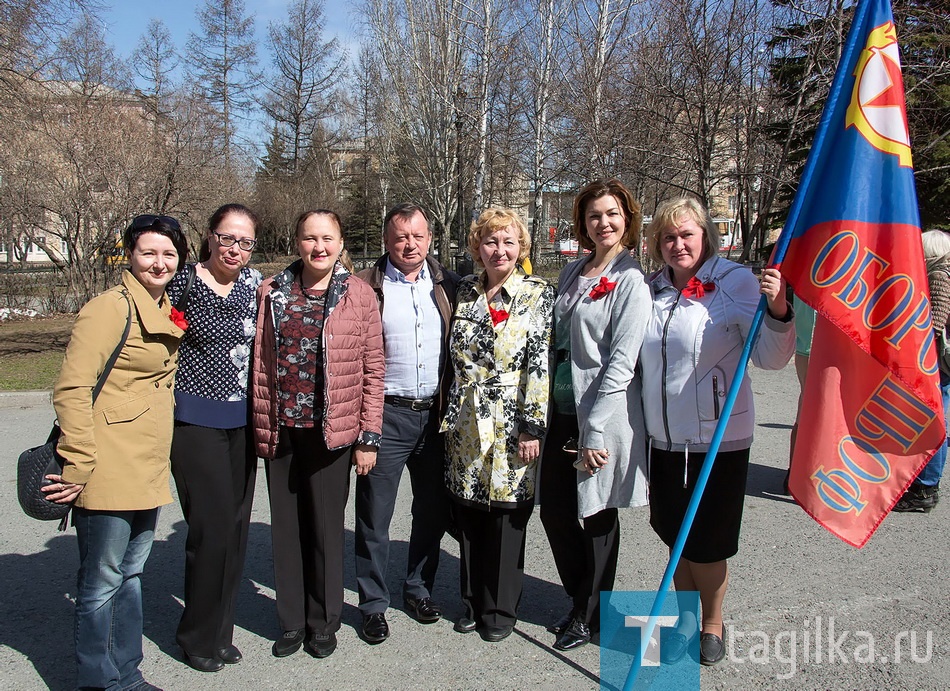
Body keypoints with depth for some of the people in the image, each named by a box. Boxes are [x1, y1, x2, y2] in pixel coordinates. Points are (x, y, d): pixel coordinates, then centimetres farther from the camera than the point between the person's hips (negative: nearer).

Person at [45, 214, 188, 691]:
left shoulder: (166, 312, 13)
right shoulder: (110, 308, -13)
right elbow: (72, 388, -18)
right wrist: (78, 465, -20)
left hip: (149, 470, 9)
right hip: (109, 471, -8)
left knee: (130, 573, 19)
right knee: (101, 583, 5)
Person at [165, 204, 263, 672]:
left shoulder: (255, 284, 7)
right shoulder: (183, 283, -6)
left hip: (242, 422, 5)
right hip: (196, 419, -5)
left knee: (236, 527, 10)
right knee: (212, 527, -4)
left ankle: (219, 631, 28)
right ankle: (199, 637, 18)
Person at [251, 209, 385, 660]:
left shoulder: (359, 295, -1)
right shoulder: (271, 292, 5)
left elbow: (373, 371, -1)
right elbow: (259, 363, 8)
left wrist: (368, 436, -4)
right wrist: (259, 426, 5)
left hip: (330, 432, -2)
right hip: (279, 432, 3)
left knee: (326, 528, 7)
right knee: (286, 527, 12)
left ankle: (324, 623, 27)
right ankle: (292, 622, 30)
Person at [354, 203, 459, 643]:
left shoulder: (448, 285, 7)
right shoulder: (366, 286, -2)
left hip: (435, 413, 3)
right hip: (386, 413, -3)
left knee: (434, 510, 14)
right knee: (374, 515, 5)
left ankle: (419, 589, 33)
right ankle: (374, 604, 21)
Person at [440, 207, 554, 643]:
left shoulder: (539, 295, -5)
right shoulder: (464, 292, 7)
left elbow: (541, 363, -10)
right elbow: (453, 357, 12)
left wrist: (532, 427, -15)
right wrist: (449, 418, 10)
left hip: (511, 426, -4)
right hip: (465, 427, 4)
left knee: (507, 517, 6)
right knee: (468, 517, 12)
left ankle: (501, 610, 24)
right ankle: (473, 602, 30)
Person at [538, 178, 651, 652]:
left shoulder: (631, 281, -9)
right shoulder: (571, 273, 12)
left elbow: (622, 361, -15)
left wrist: (595, 429, -18)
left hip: (602, 416, -6)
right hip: (561, 409, 7)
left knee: (597, 516, 8)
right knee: (554, 510, 11)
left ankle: (590, 613, 28)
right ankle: (582, 599, 33)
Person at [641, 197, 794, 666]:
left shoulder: (735, 282, -10)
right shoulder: (650, 289, 4)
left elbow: (771, 358, -15)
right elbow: (634, 357, 18)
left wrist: (777, 311, -31)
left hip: (717, 438, -4)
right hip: (663, 438, 4)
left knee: (705, 543, 8)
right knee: (676, 538, 16)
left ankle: (712, 624, 33)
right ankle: (686, 619, 37)